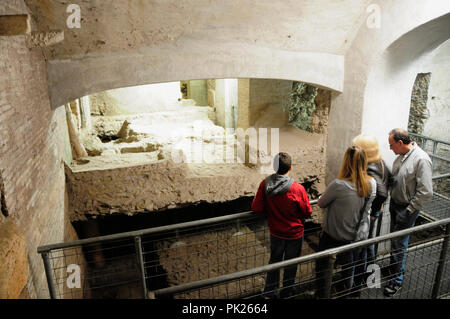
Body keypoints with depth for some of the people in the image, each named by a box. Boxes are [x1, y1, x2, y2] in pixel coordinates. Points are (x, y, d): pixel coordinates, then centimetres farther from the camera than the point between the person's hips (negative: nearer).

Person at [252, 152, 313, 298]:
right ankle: (286, 293, 38)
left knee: (274, 260, 24)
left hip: (275, 232, 2)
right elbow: (307, 213, -13)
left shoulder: (265, 184, -19)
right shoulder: (298, 189, -26)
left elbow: (256, 208, -12)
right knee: (290, 264, 19)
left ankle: (269, 293, 36)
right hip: (294, 233, -2)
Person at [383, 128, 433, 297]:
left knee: (398, 244, 1)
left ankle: (397, 279, 18)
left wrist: (408, 211, -19)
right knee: (394, 239, 21)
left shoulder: (421, 159, -24)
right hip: (395, 203, 8)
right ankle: (393, 267, 40)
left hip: (407, 208, -8)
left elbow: (426, 192, -23)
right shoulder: (402, 155, 2)